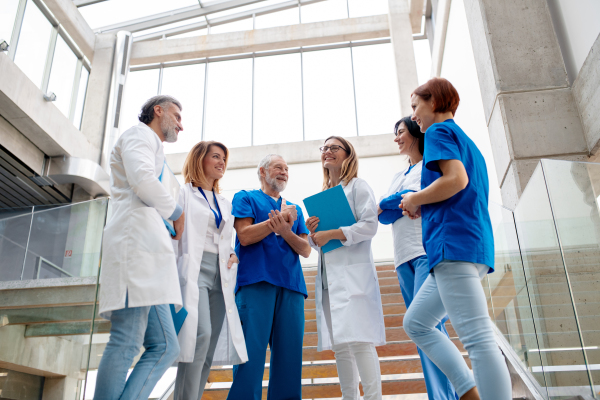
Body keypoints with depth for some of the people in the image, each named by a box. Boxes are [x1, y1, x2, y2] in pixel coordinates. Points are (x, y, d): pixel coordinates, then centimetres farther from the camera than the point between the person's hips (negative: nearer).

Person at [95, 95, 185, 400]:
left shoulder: (154, 151, 36)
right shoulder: (140, 134, 7)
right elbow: (141, 178, -14)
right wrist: (176, 212, -2)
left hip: (150, 254, 10)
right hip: (136, 240, -10)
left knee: (164, 346, -1)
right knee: (127, 344, -15)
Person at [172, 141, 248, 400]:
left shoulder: (224, 204, 26)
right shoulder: (183, 194, 7)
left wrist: (234, 254, 7)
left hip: (220, 275, 6)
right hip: (192, 269, -6)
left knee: (210, 348, -1)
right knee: (201, 334, -23)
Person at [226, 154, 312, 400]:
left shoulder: (294, 209, 25)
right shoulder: (246, 198, 13)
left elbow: (305, 250, 14)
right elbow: (245, 236, -3)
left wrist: (285, 230, -6)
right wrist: (281, 218, -2)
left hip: (291, 285, 5)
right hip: (256, 281, -4)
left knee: (289, 353, 0)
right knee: (252, 350, -11)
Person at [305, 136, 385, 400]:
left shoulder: (357, 186, 5)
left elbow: (370, 225, -8)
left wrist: (332, 234, -15)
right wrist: (313, 234, 2)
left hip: (354, 272, -6)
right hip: (329, 276, 7)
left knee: (359, 341, -14)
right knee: (339, 346, 6)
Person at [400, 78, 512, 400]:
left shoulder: (439, 131, -1)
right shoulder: (465, 141, 27)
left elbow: (456, 180, -18)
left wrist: (415, 199, -3)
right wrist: (422, 209, 19)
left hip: (454, 242, -10)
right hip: (473, 244, 10)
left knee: (477, 337, -12)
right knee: (416, 323, 13)